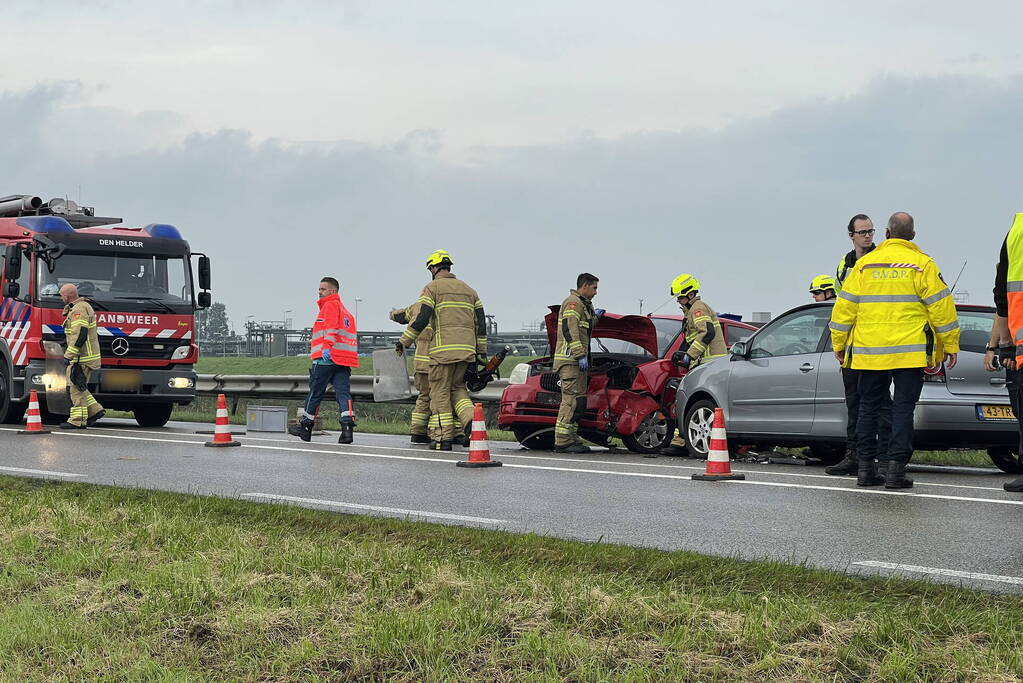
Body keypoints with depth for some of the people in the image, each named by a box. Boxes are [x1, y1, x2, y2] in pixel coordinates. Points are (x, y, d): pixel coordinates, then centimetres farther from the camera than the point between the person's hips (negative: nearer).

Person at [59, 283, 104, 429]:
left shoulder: (79, 309, -16)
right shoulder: (84, 306, 18)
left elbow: (80, 334, -24)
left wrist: (68, 355, -24)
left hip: (82, 357, -11)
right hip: (85, 356, 11)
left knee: (77, 387, -7)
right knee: (76, 386, 14)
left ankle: (77, 421, -5)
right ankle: (95, 410, 13)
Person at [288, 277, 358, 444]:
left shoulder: (330, 305, 1)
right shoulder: (345, 311, 27)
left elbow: (331, 327, -16)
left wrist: (327, 346, -27)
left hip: (327, 357, -7)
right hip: (345, 360, 8)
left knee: (315, 392, 4)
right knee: (343, 392, -4)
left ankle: (305, 426, 14)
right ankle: (348, 427, -20)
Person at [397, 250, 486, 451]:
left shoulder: (432, 288, 2)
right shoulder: (469, 290, 19)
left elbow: (420, 320, -7)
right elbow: (481, 323, 16)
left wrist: (403, 342, 2)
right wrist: (481, 353, 19)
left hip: (444, 349, -5)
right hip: (467, 350, 5)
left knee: (440, 392, 2)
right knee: (458, 388, 18)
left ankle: (443, 437, -1)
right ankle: (472, 420, -7)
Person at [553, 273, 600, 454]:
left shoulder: (584, 304, 24)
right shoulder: (573, 303, -9)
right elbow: (570, 330, -19)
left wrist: (594, 317, 20)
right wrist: (580, 355, -23)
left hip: (578, 361, 11)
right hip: (570, 360, -11)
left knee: (579, 402, 11)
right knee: (571, 400, -14)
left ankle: (572, 439, 13)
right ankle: (562, 442, -16)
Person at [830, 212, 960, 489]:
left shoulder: (864, 265, 6)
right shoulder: (921, 264, -2)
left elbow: (845, 307, 8)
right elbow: (940, 305, -3)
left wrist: (839, 344, 18)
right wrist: (950, 345, 5)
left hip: (869, 351, 3)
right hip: (909, 351, -2)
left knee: (868, 407, 11)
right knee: (903, 408, 0)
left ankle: (866, 467, 10)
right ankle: (896, 468, -6)